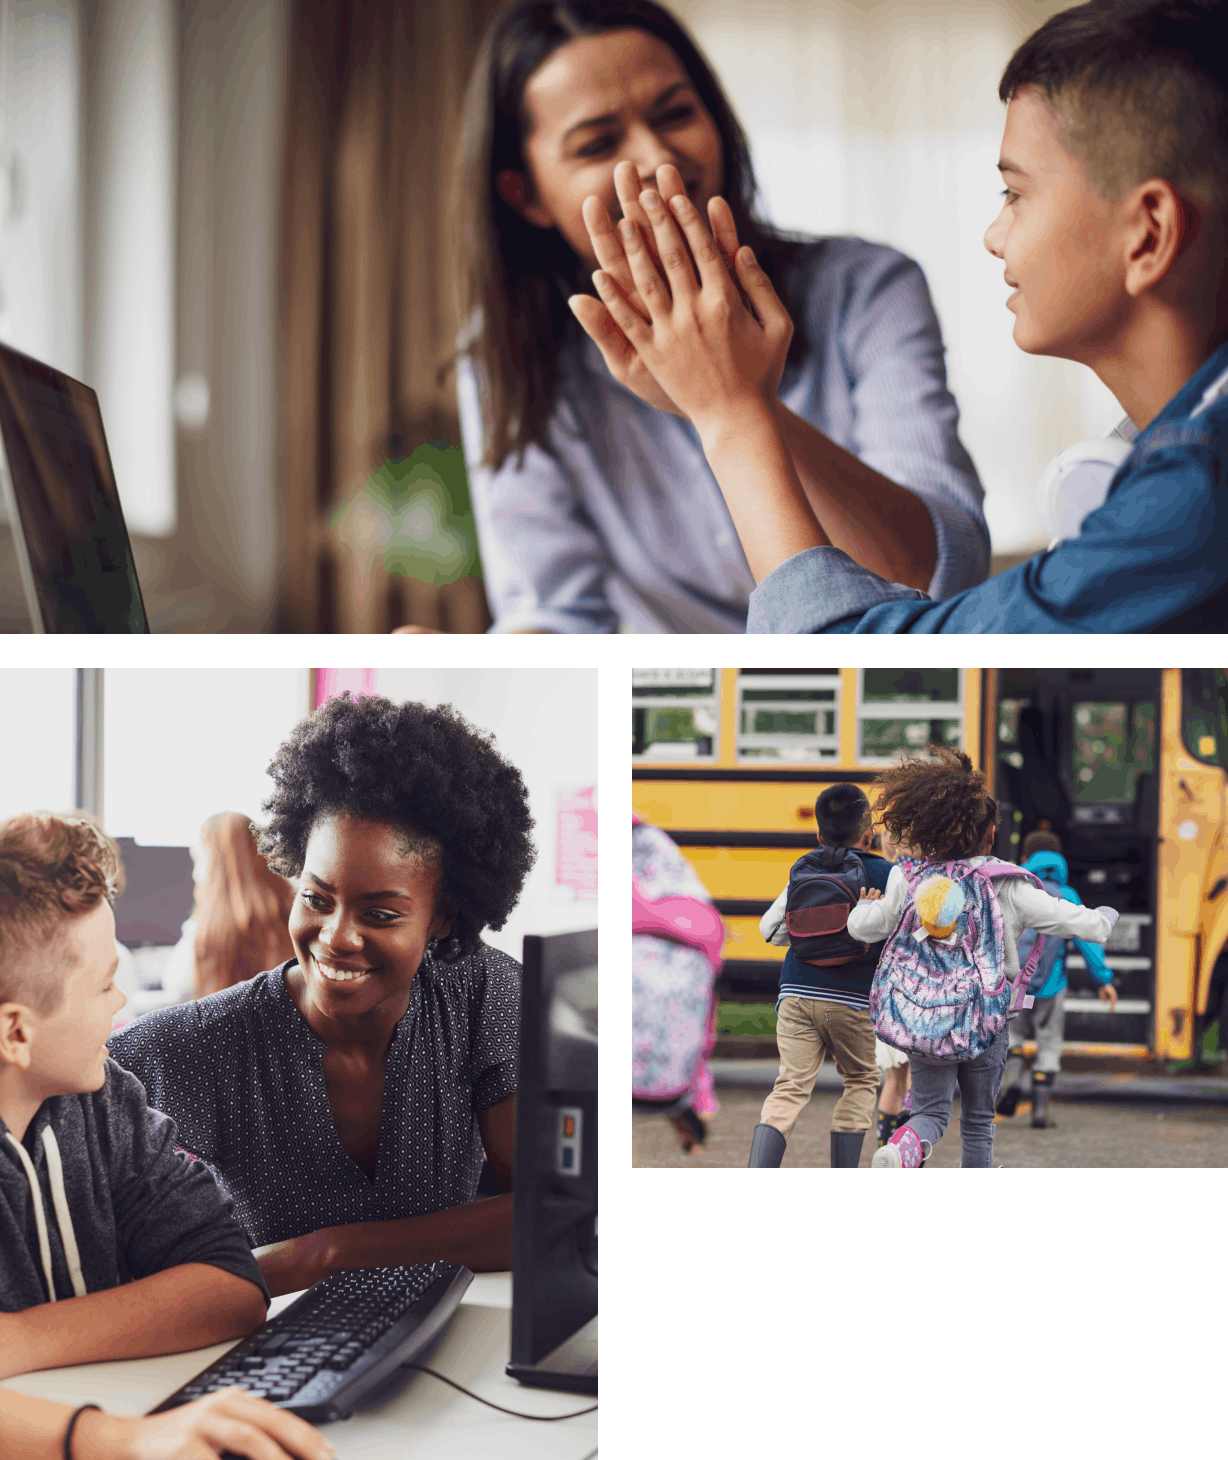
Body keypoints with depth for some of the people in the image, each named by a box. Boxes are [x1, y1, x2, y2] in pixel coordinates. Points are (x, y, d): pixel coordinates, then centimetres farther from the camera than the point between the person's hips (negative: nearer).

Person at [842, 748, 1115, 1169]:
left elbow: (863, 925, 3)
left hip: (924, 1017, 2)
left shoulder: (910, 879, -1)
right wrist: (1102, 919, 20)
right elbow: (1065, 918, -2)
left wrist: (867, 904, 27)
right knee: (978, 1120, 15)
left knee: (930, 1109, 7)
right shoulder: (1004, 885, -6)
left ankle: (903, 1148, -26)